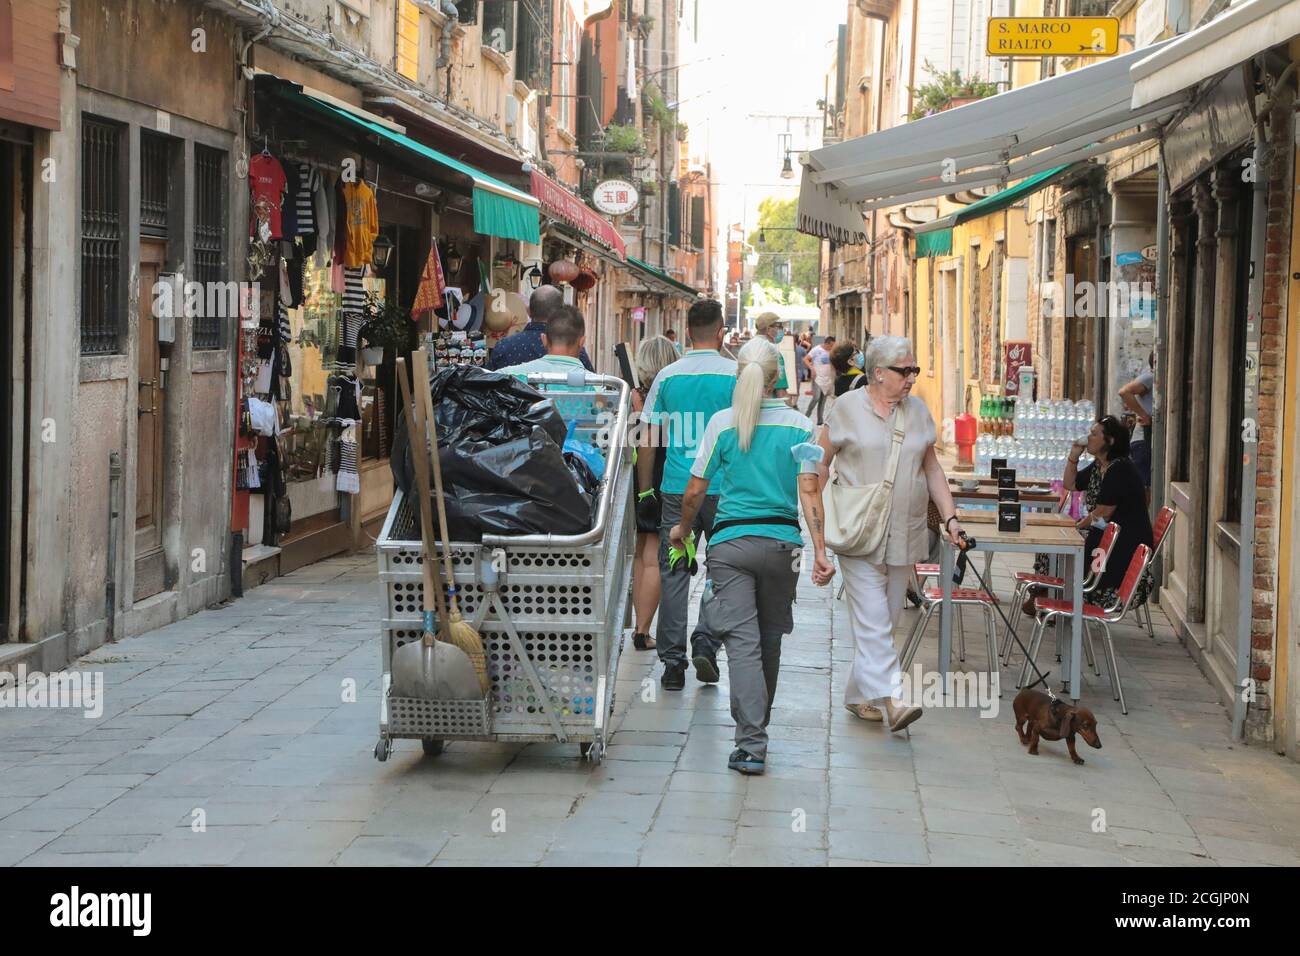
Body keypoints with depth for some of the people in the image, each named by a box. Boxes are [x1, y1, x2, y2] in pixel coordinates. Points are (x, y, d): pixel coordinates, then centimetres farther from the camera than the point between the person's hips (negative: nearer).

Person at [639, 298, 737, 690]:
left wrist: (645, 491, 14)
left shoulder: (668, 376, 4)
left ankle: (672, 662, 6)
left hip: (677, 487, 2)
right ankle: (705, 643, -3)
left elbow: (648, 439, 5)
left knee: (673, 573, 7)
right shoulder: (736, 375, -4)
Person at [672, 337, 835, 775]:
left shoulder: (722, 422, -1)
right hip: (781, 541, 2)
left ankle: (751, 745, -16)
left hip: (731, 541, -2)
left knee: (743, 643, -5)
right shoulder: (799, 425, 0)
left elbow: (695, 490, 3)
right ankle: (758, 725, 36)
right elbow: (809, 492, -7)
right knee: (769, 639, 18)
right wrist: (820, 552, -7)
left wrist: (682, 529, 21)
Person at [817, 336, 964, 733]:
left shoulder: (918, 410, 10)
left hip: (904, 535, 5)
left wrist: (950, 517, 7)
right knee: (873, 621, -12)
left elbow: (932, 467, 15)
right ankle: (891, 698, -19)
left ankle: (858, 695, 19)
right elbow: (821, 464, 3)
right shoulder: (847, 408, -3)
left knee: (885, 620, 9)